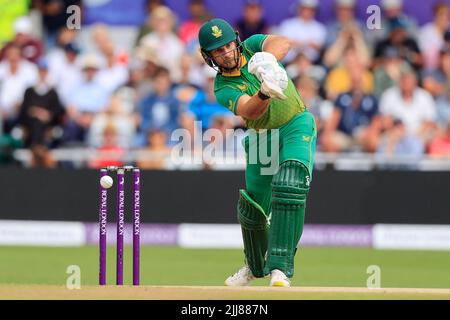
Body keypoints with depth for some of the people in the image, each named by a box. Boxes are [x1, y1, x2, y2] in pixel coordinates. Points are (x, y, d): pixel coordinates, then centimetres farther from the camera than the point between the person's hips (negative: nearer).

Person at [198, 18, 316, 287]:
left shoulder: (252, 46, -5)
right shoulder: (223, 89, -11)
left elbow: (283, 42, -26)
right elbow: (250, 111, -31)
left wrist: (267, 59, -47)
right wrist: (265, 91, -54)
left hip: (297, 125, -2)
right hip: (262, 138, 2)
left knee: (289, 186, -27)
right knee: (251, 208, 8)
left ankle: (280, 267, -33)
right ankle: (256, 267, 39)